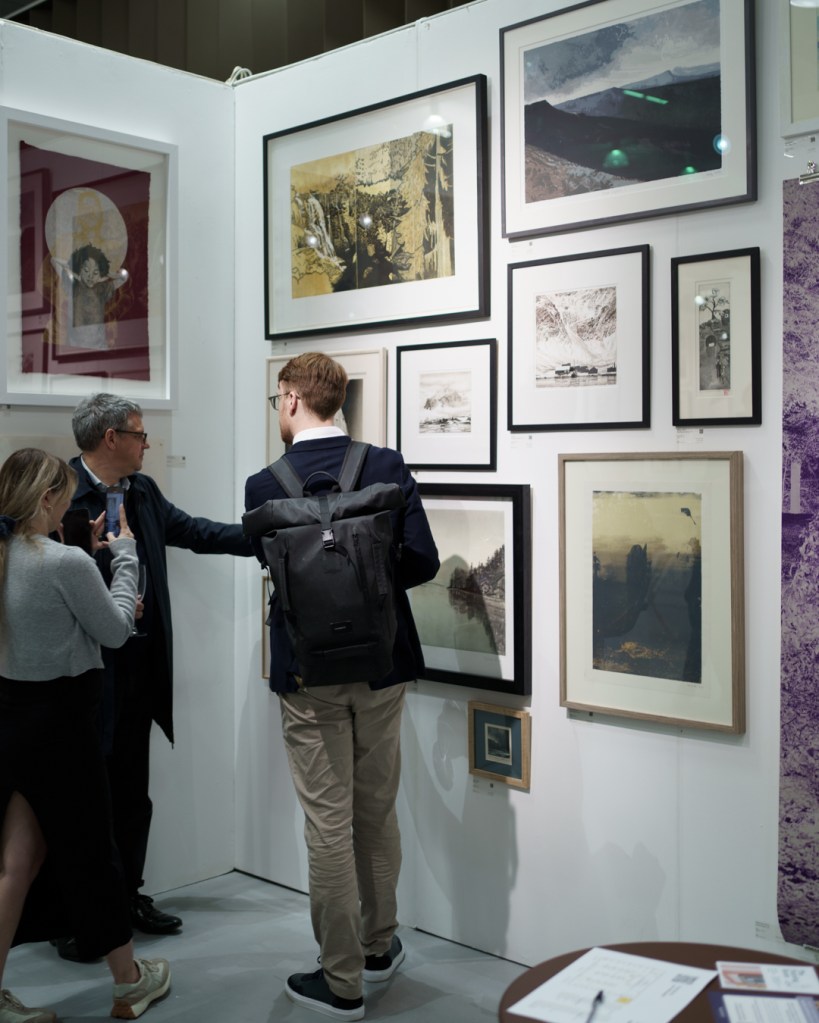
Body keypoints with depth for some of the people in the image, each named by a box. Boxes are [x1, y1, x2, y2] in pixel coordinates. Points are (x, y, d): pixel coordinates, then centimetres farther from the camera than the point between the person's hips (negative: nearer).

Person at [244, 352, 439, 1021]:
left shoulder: (265, 487, -10)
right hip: (382, 666, 3)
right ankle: (379, 946, 36)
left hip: (308, 675, -3)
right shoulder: (388, 467, -6)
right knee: (378, 814, 19)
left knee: (329, 827, 7)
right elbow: (423, 561, -7)